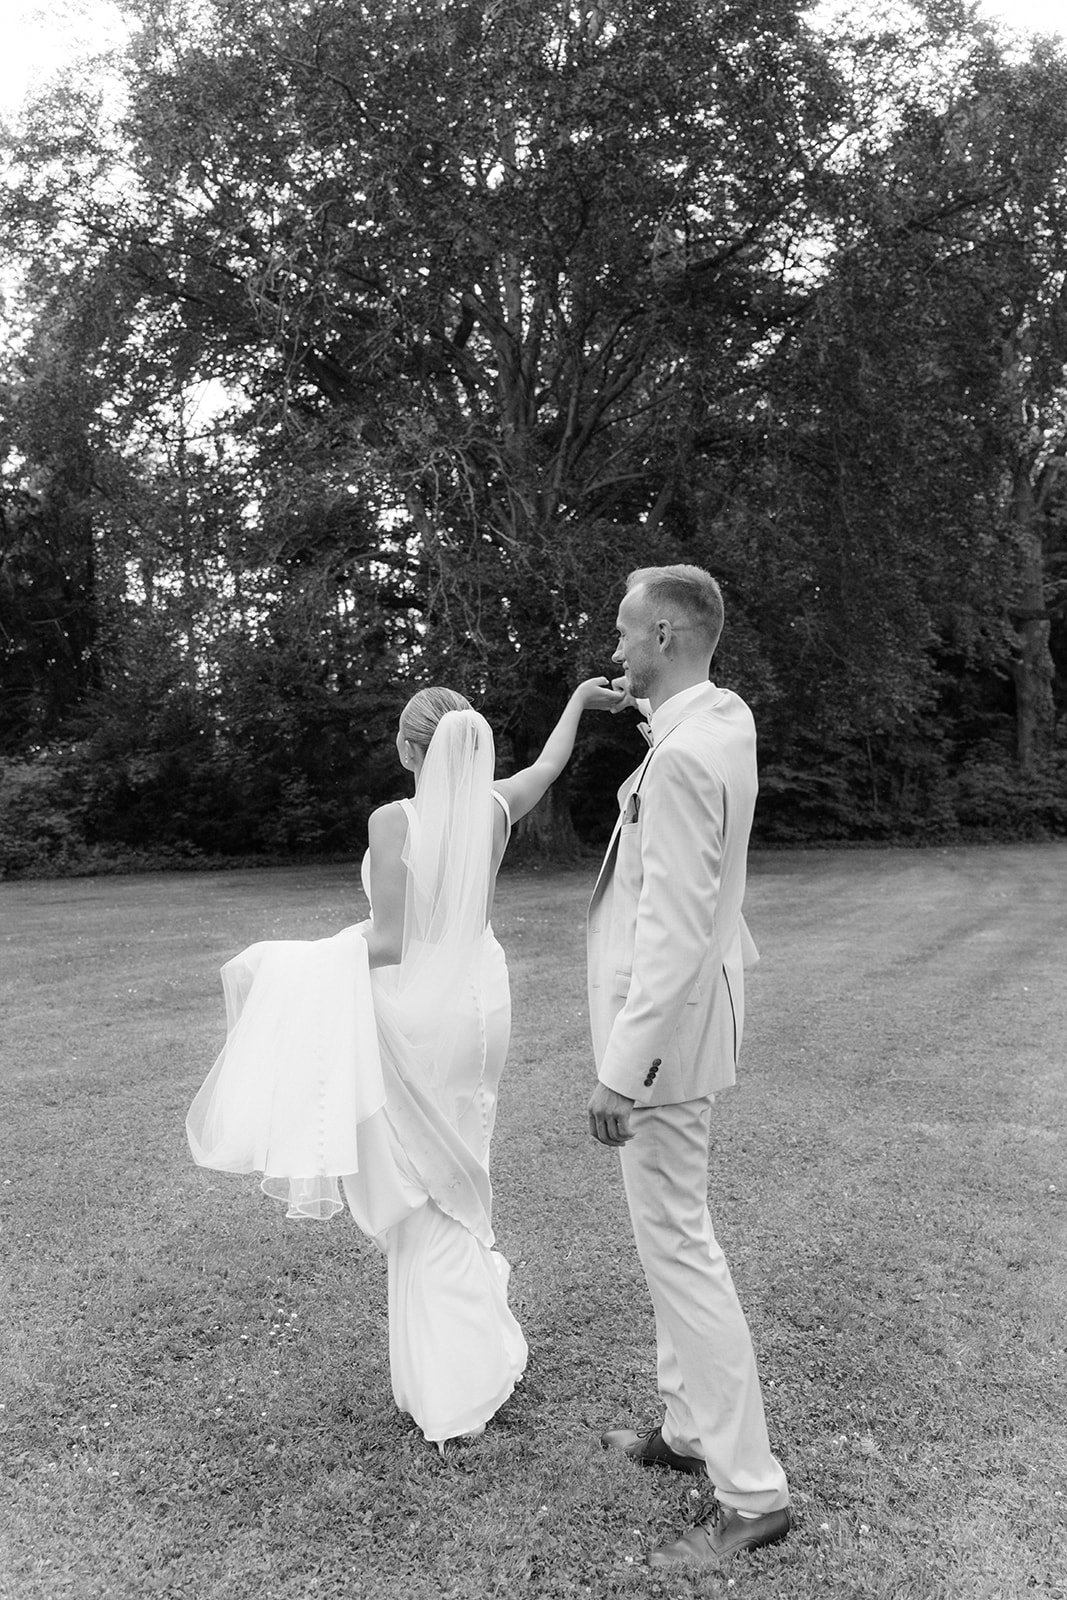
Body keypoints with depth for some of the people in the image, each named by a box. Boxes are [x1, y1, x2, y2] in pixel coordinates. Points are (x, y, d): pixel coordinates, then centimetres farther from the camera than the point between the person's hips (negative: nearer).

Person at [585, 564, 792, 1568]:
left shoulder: (682, 759, -23)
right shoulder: (725, 719, 6)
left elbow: (673, 931, -26)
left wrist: (620, 1069, -23)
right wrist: (637, 696, 20)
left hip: (664, 1029, -10)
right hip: (687, 1018, 10)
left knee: (678, 1246, -1)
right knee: (674, 1231, 20)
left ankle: (750, 1493, 12)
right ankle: (688, 1428, 35)